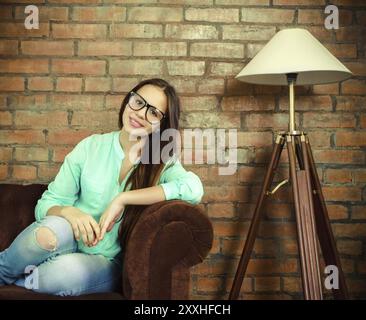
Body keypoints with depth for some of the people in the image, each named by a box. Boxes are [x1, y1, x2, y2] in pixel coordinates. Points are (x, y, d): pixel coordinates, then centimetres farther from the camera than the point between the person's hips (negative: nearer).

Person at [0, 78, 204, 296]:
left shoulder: (164, 162, -6)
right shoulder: (90, 147, -4)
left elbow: (194, 189, -29)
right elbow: (46, 204, -1)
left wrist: (122, 199, -28)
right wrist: (68, 212, -24)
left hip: (107, 263, -1)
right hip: (69, 242, 1)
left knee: (66, 273, -34)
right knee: (52, 232, -34)